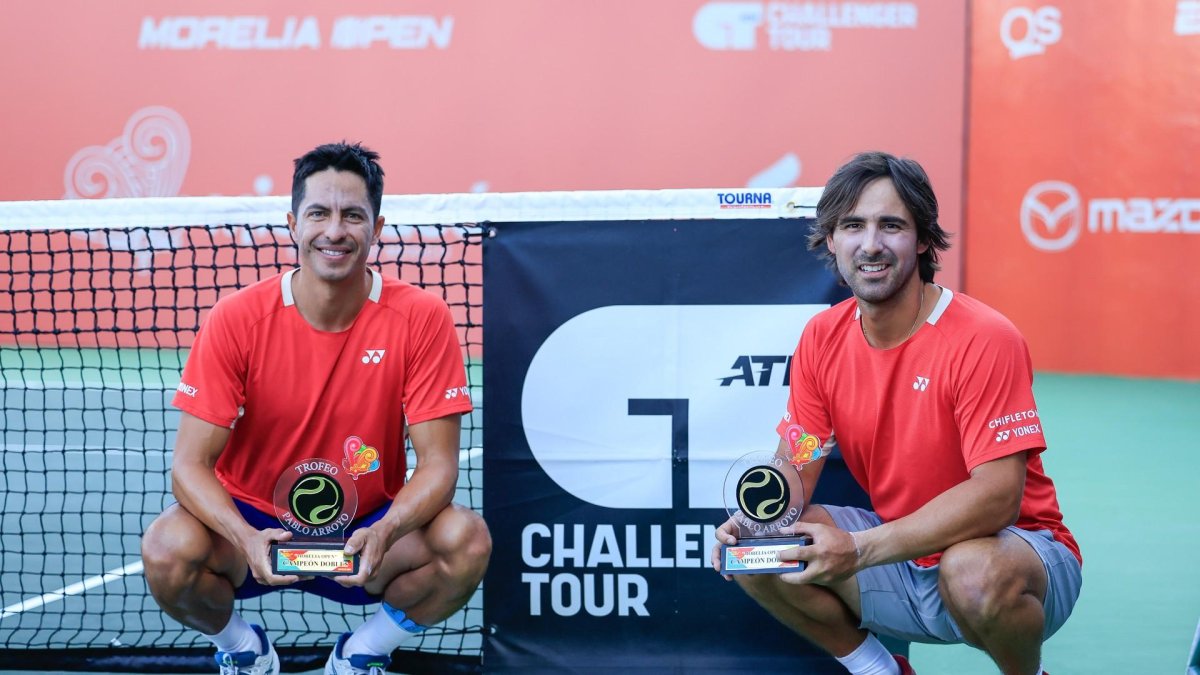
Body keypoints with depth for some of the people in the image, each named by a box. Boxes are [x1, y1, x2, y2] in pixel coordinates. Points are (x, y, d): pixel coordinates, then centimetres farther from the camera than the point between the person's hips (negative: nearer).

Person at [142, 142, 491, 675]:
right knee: (168, 550, -31)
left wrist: (384, 533, -35)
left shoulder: (421, 318, -13)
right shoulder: (236, 319, -13)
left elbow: (437, 462, -14)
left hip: (365, 536, 0)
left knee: (467, 542, -28)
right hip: (253, 525, 0)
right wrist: (246, 538, -35)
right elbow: (190, 463, -15)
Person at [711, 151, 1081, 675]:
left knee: (975, 571, -39)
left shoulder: (982, 340, -21)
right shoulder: (822, 338, -1)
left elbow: (998, 494, -27)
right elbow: (795, 464, 2)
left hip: (1016, 549, -5)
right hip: (901, 554, 5)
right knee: (754, 553, -12)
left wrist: (859, 549, -35)